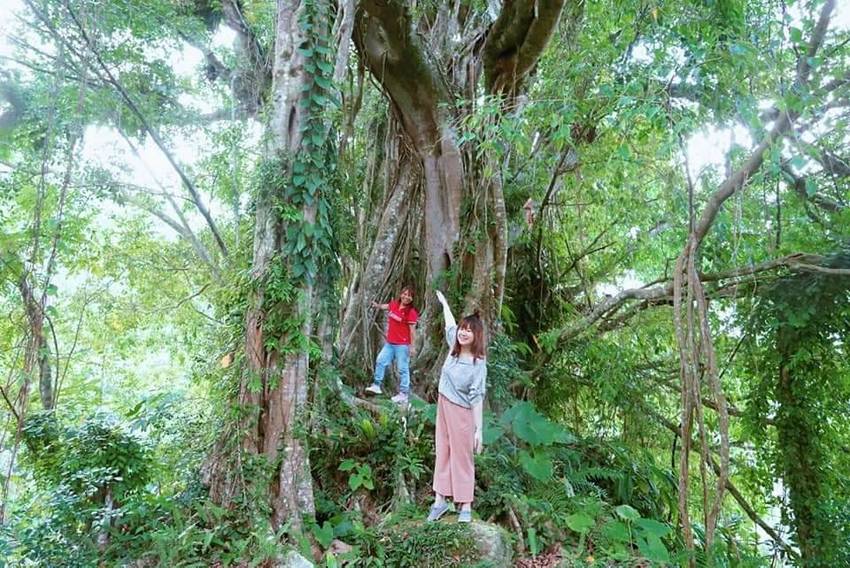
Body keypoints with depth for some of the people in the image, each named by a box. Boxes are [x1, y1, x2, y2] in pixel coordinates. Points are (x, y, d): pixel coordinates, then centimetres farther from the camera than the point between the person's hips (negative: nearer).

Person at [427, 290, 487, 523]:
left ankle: (465, 506, 13)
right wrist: (444, 302, 31)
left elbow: (477, 398, -20)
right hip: (443, 406, 7)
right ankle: (440, 500, 21)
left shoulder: (478, 364, -19)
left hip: (462, 413, -6)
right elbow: (450, 324, 16)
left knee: (462, 457, 2)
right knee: (442, 453, 12)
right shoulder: (454, 348, -3)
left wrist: (479, 429, -20)